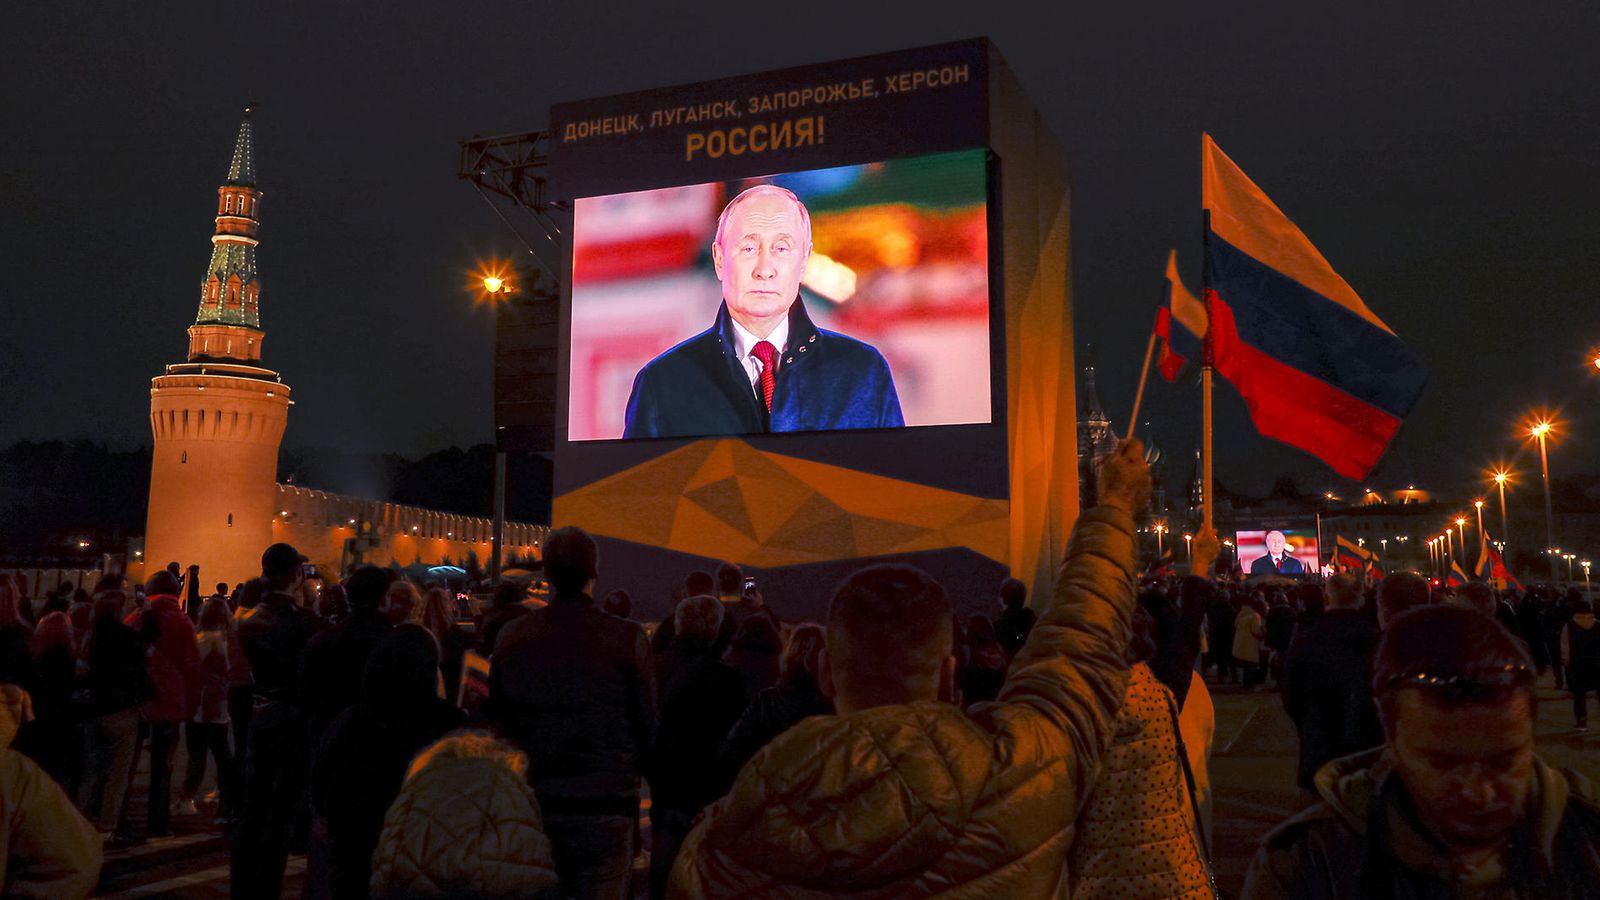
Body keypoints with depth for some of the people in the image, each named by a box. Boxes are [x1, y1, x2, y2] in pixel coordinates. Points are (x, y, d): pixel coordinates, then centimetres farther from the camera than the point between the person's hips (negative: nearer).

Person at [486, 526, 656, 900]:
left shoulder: (512, 636, -3)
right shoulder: (626, 638, -12)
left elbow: (494, 719, 6)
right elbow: (647, 726, -6)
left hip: (529, 803, 3)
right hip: (604, 809, -3)